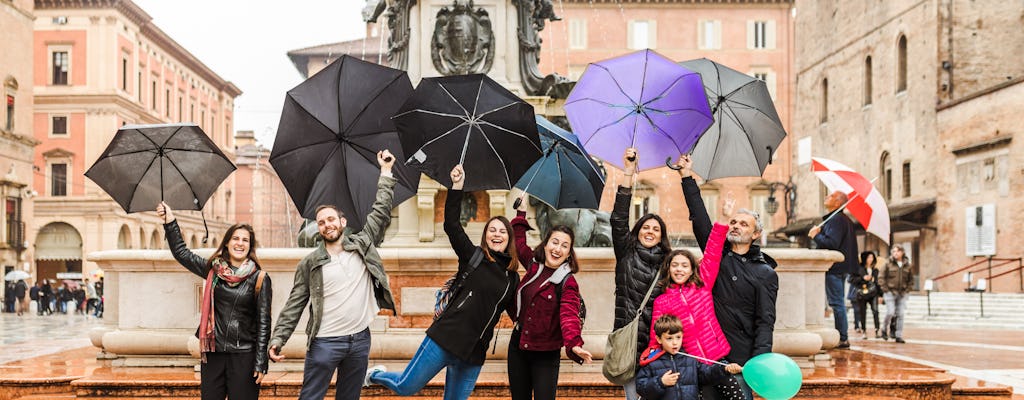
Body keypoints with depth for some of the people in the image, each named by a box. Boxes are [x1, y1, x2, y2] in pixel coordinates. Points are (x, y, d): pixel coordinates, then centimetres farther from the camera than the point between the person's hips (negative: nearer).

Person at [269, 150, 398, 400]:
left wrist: (386, 172, 10)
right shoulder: (309, 263, 1)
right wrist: (278, 339, -10)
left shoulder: (362, 244, 6)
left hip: (360, 340, 2)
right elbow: (294, 304, 0)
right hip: (325, 342, -2)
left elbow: (381, 211, 8)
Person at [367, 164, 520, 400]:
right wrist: (457, 186, -16)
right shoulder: (474, 257, 0)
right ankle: (377, 375, 33)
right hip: (447, 338, -4)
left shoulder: (512, 278, 13)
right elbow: (451, 225, -10)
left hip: (475, 352, 5)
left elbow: (516, 312, 23)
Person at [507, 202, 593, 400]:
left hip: (545, 354, -5)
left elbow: (569, 315, -28)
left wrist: (574, 344, -44)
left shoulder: (568, 283, -13)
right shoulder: (534, 264, 3)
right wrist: (521, 213, 23)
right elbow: (519, 241, 22)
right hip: (518, 346, 5)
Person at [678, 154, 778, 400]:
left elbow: (765, 322, -4)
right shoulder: (716, 254, 11)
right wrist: (688, 178, -1)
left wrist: (759, 361, -16)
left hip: (741, 360, -3)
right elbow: (699, 217, 4)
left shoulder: (766, 273, 3)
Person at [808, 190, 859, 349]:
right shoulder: (845, 219, 19)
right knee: (839, 303, 15)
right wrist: (818, 234, 11)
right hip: (841, 267, 11)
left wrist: (816, 235, -10)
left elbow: (832, 243, -24)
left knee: (837, 303, -7)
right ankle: (843, 337, 20)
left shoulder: (835, 219, -15)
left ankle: (843, 338, -5)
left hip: (834, 268, -11)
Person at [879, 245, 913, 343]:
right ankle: (884, 330, 12)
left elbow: (911, 279, 17)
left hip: (902, 294, 3)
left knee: (900, 314, 1)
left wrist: (907, 289, 5)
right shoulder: (888, 264, -2)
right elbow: (881, 277, 0)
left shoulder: (907, 266, 6)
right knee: (890, 312, -12)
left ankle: (899, 336, 6)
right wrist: (885, 289, -7)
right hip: (890, 292, -3)